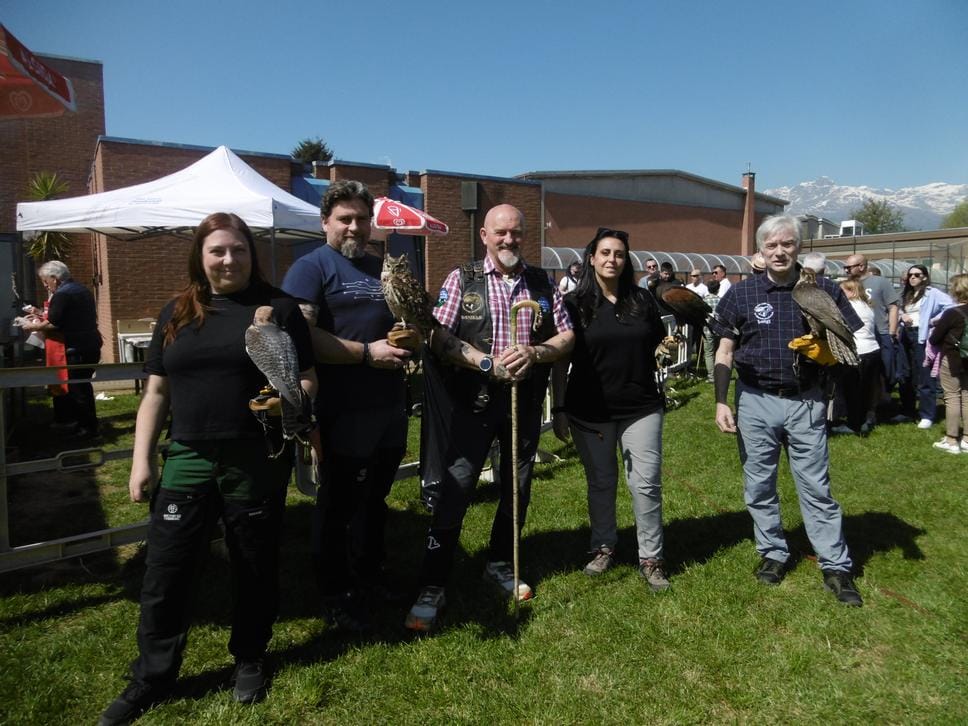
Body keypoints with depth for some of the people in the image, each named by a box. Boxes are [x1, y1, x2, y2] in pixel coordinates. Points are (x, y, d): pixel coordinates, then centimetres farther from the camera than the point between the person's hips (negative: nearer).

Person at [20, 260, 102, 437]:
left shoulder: (61, 294, -14)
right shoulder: (81, 289, 16)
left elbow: (53, 323, -17)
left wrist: (33, 326, 0)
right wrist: (42, 314, 24)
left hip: (77, 349, -9)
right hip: (91, 344, 9)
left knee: (78, 388, -1)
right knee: (81, 385, 16)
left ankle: (89, 427, 5)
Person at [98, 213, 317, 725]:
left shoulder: (278, 307, 0)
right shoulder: (177, 313, 9)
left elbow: (307, 380, 0)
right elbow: (156, 392, 11)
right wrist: (141, 460, 7)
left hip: (258, 462, -2)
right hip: (188, 459, 3)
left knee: (255, 567, 12)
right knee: (165, 572, 7)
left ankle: (249, 660, 34)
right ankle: (151, 679, 27)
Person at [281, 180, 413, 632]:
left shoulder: (383, 268, 15)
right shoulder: (311, 267, -7)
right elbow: (301, 336, -20)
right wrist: (367, 352, -20)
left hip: (390, 407, 7)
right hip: (344, 412, -7)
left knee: (375, 498, 20)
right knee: (338, 505, 7)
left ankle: (369, 576, 38)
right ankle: (335, 596, 23)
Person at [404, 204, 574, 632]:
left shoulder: (543, 283, 7)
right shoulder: (462, 279, -1)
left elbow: (567, 338, 5)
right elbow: (441, 339, -8)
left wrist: (534, 353, -15)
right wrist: (488, 363, -20)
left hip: (526, 403, 4)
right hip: (475, 402, -3)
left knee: (517, 491, 15)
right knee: (454, 493, -4)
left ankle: (500, 566, 36)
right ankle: (431, 589, 8)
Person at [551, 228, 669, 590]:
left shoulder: (642, 300, 4)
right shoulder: (575, 303, -2)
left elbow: (656, 344, 19)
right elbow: (561, 360, -1)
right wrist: (559, 409, -3)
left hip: (640, 407, 1)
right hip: (590, 411, -1)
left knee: (646, 483, 1)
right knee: (600, 482, 12)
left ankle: (651, 559, 15)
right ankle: (604, 547, 31)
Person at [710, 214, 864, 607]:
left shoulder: (823, 289, 0)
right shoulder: (742, 292, 0)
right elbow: (725, 351, 2)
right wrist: (721, 402, -4)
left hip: (805, 401, 0)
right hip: (755, 401, 1)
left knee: (816, 487, 5)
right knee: (759, 486, 10)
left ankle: (836, 567, 17)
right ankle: (773, 553, 27)